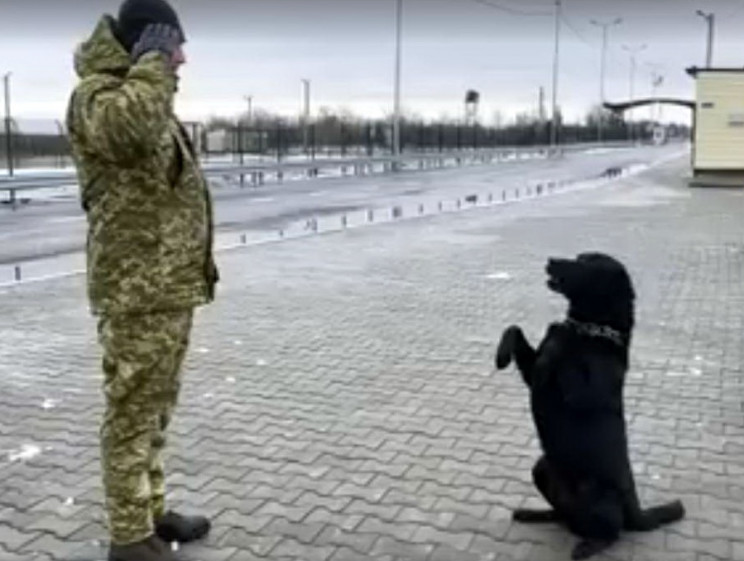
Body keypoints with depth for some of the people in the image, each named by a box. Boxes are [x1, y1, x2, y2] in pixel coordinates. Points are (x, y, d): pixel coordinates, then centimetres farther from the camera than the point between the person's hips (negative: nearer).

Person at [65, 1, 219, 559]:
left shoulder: (139, 94, 20)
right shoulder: (98, 93, -11)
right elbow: (125, 126, -37)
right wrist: (154, 63, -24)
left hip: (169, 285, 10)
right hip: (139, 291, -10)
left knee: (155, 410, 18)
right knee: (133, 413, 0)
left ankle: (150, 512, 32)